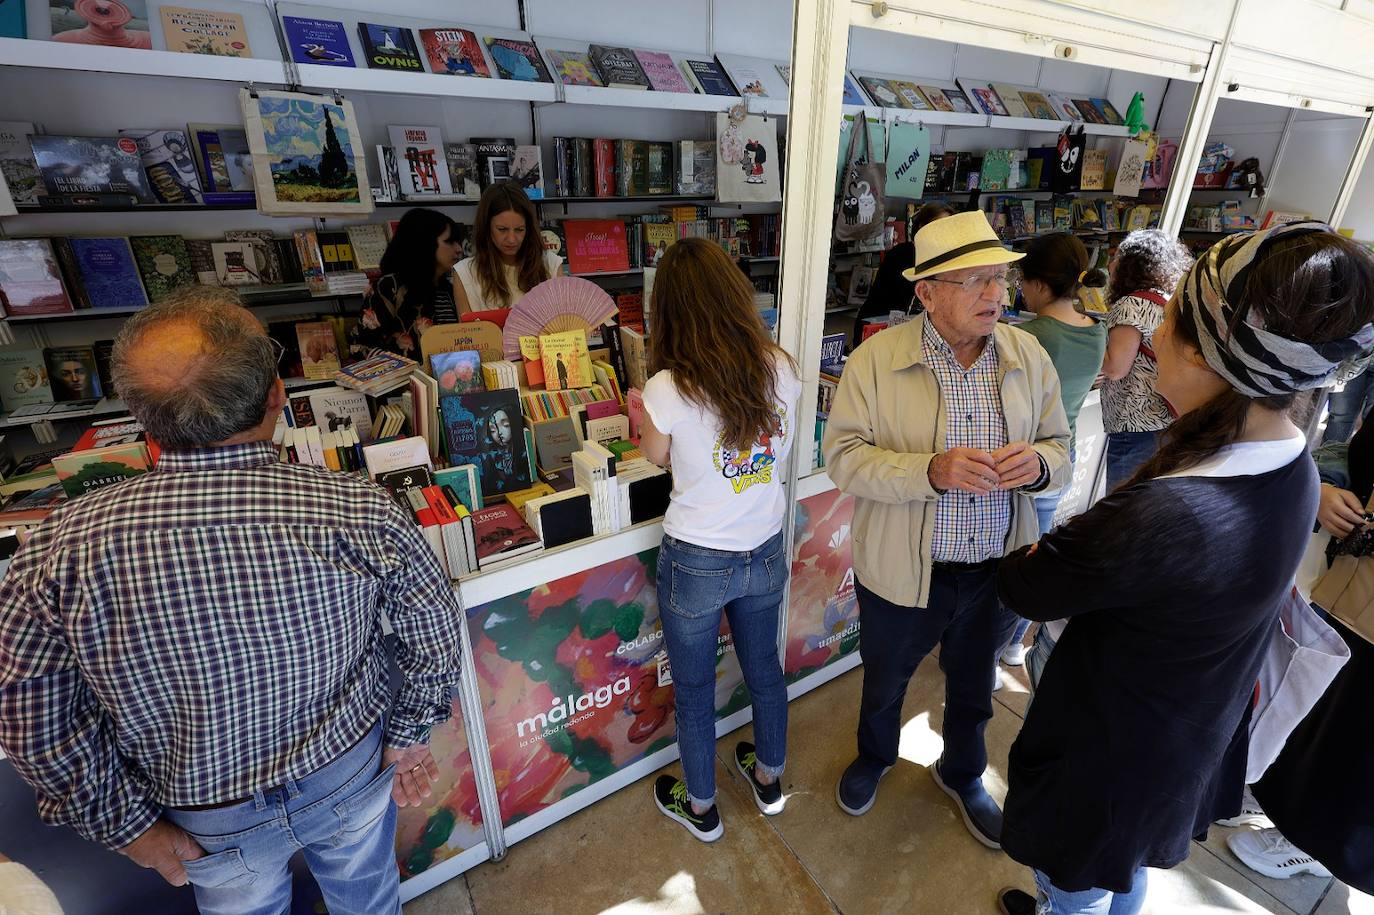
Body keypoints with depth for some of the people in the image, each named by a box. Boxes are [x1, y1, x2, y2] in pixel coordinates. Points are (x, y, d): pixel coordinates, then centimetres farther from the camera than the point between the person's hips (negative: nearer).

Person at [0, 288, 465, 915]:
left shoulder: (60, 551, -28)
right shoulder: (359, 514, -31)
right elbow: (436, 633, -17)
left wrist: (126, 824, 1)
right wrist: (407, 735, 0)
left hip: (208, 822, 2)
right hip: (350, 776, -1)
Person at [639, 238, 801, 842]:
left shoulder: (667, 389, -22)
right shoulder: (779, 367, -10)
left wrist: (640, 413, 19)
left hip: (697, 562, -4)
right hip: (765, 550, 5)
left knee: (694, 689, 19)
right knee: (764, 667, 26)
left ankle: (700, 807, 42)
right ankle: (768, 777, 51)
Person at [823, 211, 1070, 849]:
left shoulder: (1028, 356, -4)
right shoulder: (876, 359, -16)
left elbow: (1060, 450, 2)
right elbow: (843, 455, -19)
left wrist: (1038, 463, -22)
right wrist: (931, 471, -33)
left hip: (996, 570, 4)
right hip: (902, 572, -3)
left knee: (974, 686, 27)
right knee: (884, 681, 23)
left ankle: (962, 774, 58)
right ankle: (874, 756, 56)